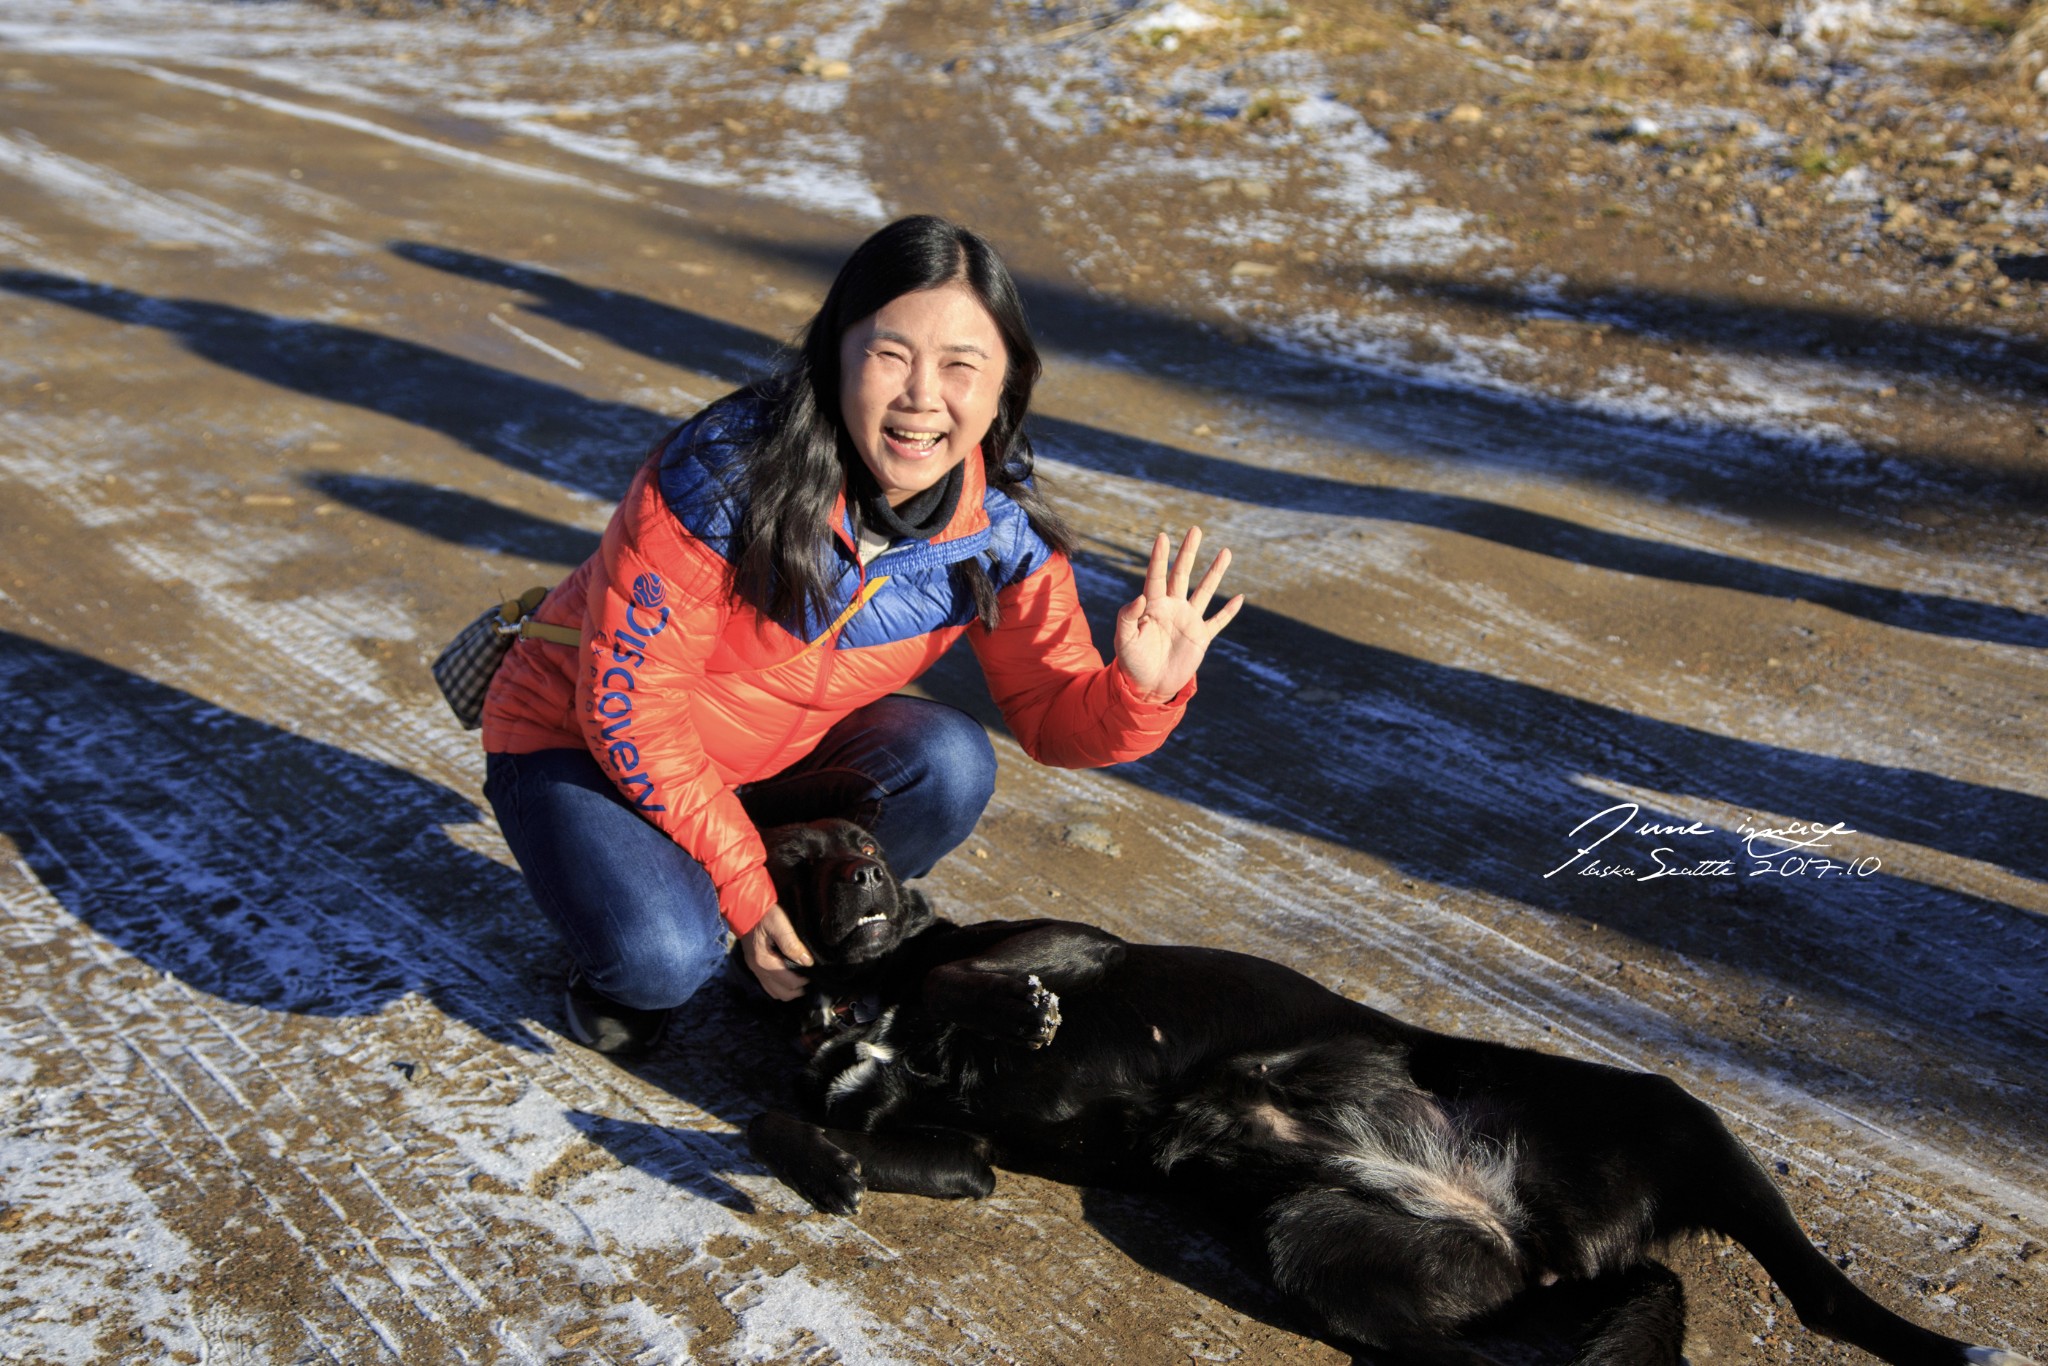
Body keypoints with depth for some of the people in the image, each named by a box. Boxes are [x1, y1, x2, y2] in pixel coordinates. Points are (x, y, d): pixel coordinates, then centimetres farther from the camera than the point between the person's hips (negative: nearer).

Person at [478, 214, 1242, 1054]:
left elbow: (1052, 716, -8)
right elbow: (629, 703, -24)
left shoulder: (1001, 527, -16)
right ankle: (621, 923, 8)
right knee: (664, 960, -30)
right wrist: (744, 887, -22)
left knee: (949, 765, -23)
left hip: (783, 757, 5)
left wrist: (1141, 688, -32)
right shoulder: (722, 478, -31)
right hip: (580, 740, -4)